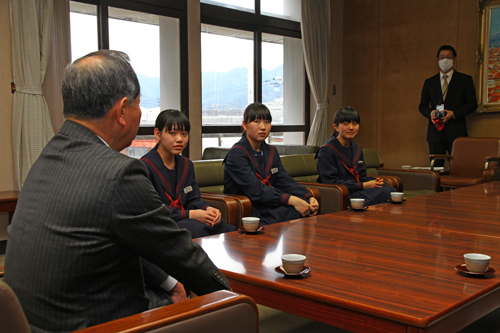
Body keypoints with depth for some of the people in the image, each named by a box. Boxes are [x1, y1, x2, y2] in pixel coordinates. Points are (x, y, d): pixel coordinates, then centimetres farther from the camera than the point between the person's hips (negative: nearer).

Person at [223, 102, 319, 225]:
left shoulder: (271, 151, 16)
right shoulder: (236, 154, -10)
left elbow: (285, 181, 6)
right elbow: (256, 190, -21)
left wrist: (309, 198, -13)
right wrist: (292, 200, -27)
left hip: (269, 206, 7)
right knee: (294, 213, -30)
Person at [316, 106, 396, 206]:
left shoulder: (357, 148, 18)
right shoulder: (326, 150, -8)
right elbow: (331, 183, -14)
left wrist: (374, 181, -4)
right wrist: (363, 186, -15)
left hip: (357, 191, 8)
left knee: (390, 189, -22)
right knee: (385, 193, -27)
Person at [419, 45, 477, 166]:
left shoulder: (465, 79, 9)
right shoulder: (429, 82, 17)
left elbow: (472, 104, 3)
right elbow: (422, 106, 16)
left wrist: (453, 113, -12)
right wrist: (431, 113, -7)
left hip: (456, 130, -2)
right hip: (435, 132, 2)